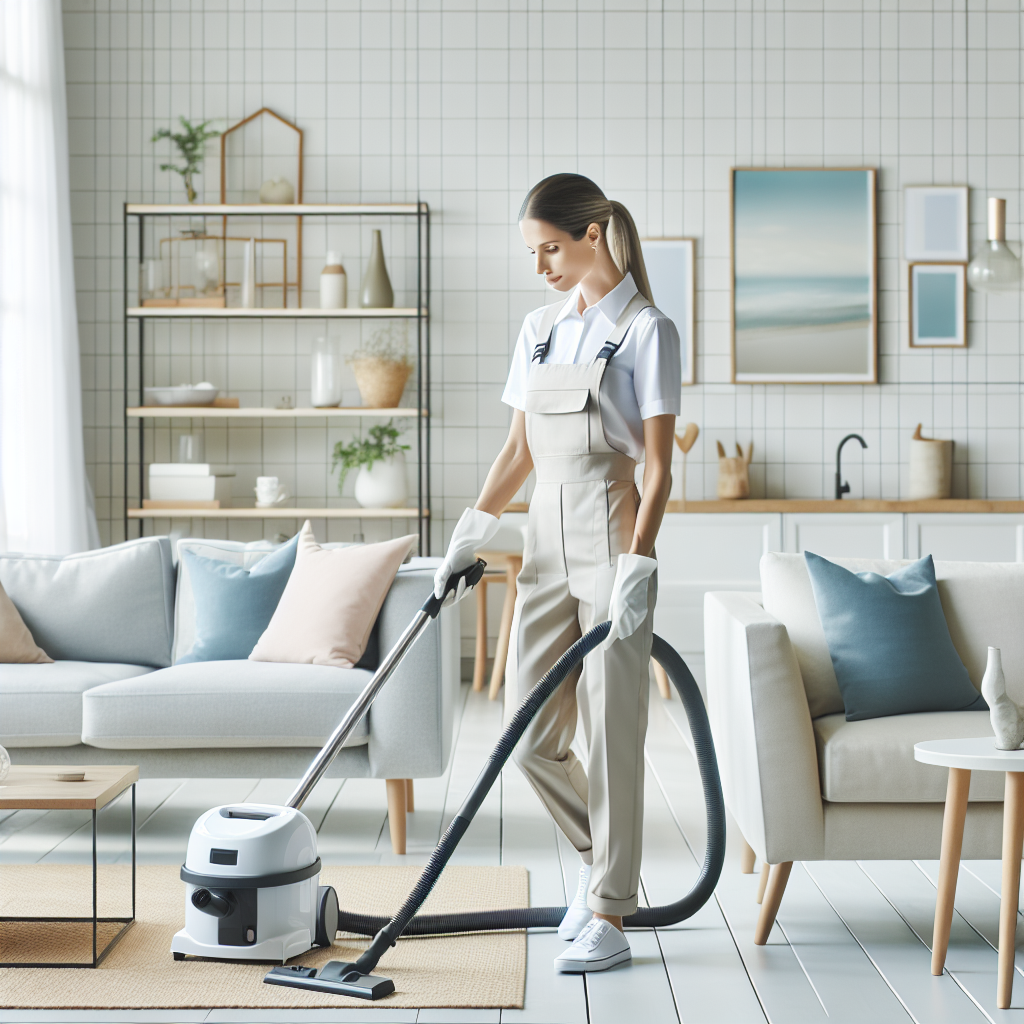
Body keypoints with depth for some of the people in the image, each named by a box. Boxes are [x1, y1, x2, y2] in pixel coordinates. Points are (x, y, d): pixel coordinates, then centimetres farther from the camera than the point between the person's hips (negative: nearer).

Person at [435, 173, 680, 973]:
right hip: (546, 539, 6)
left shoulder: (645, 330, -7)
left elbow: (659, 466, -11)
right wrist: (473, 530, 8)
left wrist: (636, 567, -19)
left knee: (612, 734, -1)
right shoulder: (540, 330, 13)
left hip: (610, 538, -6)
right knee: (531, 736, 6)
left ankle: (610, 918, 8)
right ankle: (602, 856, 30)